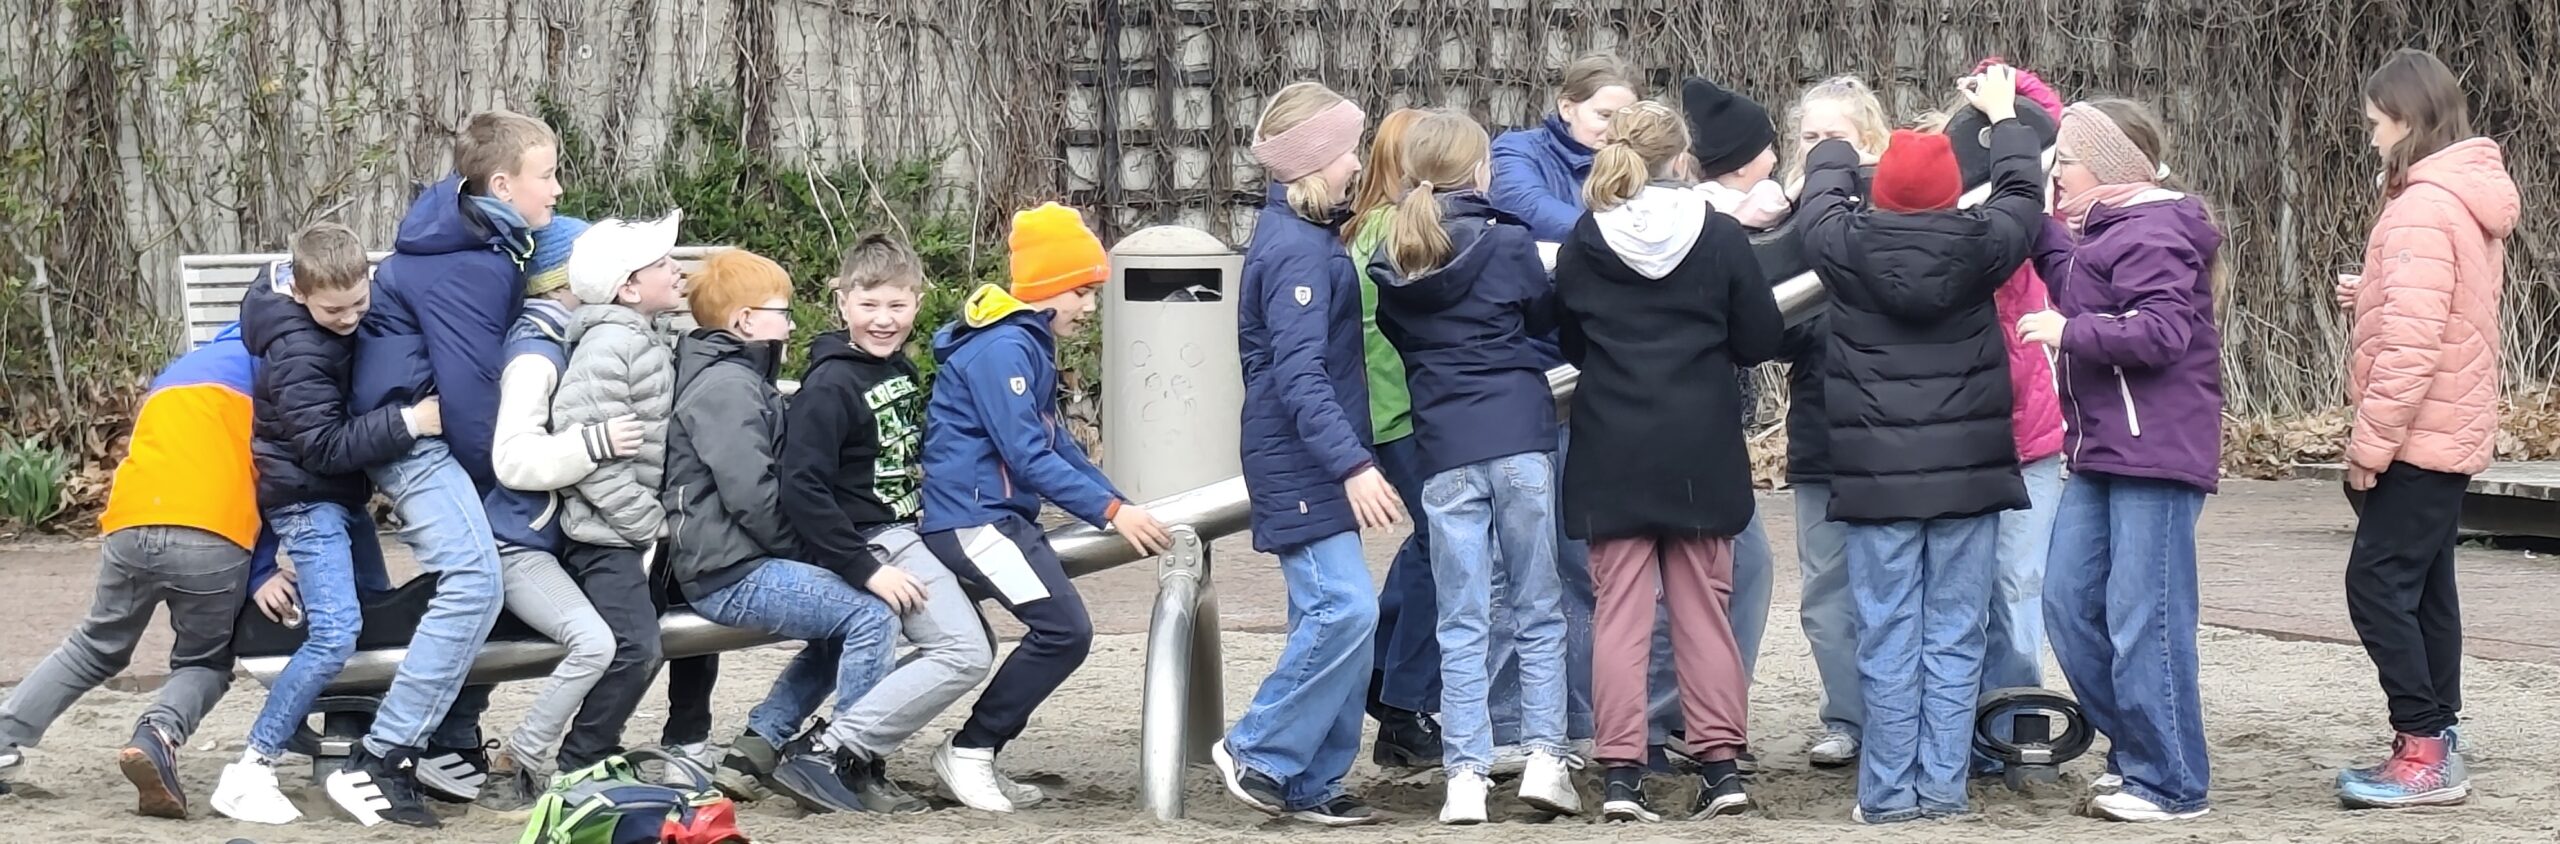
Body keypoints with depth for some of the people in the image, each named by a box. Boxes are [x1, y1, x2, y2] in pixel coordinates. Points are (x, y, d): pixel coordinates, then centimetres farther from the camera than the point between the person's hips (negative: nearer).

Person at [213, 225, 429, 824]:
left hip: (344, 492, 10)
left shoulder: (348, 300, -2)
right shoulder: (297, 352, -28)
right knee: (335, 634, -20)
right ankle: (250, 772, -18)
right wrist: (408, 422, -32)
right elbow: (324, 445, -29)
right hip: (307, 498, -10)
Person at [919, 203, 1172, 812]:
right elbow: (1027, 456, -22)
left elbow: (1054, 440, 20)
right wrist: (1110, 511, -23)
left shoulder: (1030, 344, 17)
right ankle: (969, 750, -6)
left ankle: (978, 757, 12)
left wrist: (1122, 504, 12)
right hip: (973, 516, -11)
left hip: (1002, 515, 11)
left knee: (1060, 632, 6)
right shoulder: (1001, 348, -16)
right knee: (1064, 630, -17)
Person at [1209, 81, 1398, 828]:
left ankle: (1309, 782, 12)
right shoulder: (1298, 250, -17)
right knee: (1345, 610, -15)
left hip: (1316, 464, 10)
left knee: (1328, 617, 9)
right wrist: (1354, 465, -31)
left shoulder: (1304, 233, 13)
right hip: (1301, 465, -10)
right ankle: (1258, 753, -4)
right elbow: (1299, 376, -25)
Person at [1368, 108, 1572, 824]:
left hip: (1443, 452, 2)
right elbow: (1546, 315, 11)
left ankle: (1466, 774, 2)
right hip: (1519, 441, -2)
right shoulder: (1508, 243, -4)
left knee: (1461, 623, 6)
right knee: (1539, 611, 8)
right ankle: (1545, 757, 2)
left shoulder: (1391, 263, 4)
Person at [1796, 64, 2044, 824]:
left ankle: (1889, 790, 5)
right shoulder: (1977, 247, -6)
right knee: (1953, 636, 5)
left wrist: (1836, 145, 38)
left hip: (1878, 476, 0)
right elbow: (2023, 195, 14)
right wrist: (2002, 117, 30)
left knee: (1888, 637, 3)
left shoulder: (1845, 246, -5)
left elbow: (1822, 192, 17)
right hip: (1967, 472, 0)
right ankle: (1943, 785, 7)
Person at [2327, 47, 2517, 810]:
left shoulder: (2422, 207, -19)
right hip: (2452, 431, 10)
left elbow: (2412, 342, -24)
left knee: (2378, 583, -8)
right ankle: (2436, 745, 17)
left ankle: (2426, 750, -7)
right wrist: (2370, 296, 3)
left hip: (2420, 434, -10)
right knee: (2424, 586, 13)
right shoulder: (2470, 198, 12)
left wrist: (2371, 441, -20)